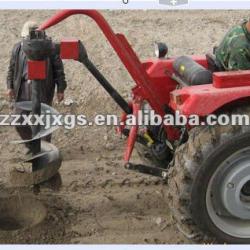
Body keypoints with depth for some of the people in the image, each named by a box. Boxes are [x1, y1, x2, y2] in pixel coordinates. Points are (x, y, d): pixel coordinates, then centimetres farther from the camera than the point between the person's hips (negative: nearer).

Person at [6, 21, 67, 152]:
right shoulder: (18, 48, 5)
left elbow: (58, 69, -3)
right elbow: (12, 69, 12)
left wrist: (60, 89, -5)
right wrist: (10, 87, 4)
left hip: (43, 90, -4)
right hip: (23, 89, 4)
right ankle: (31, 145, 24)